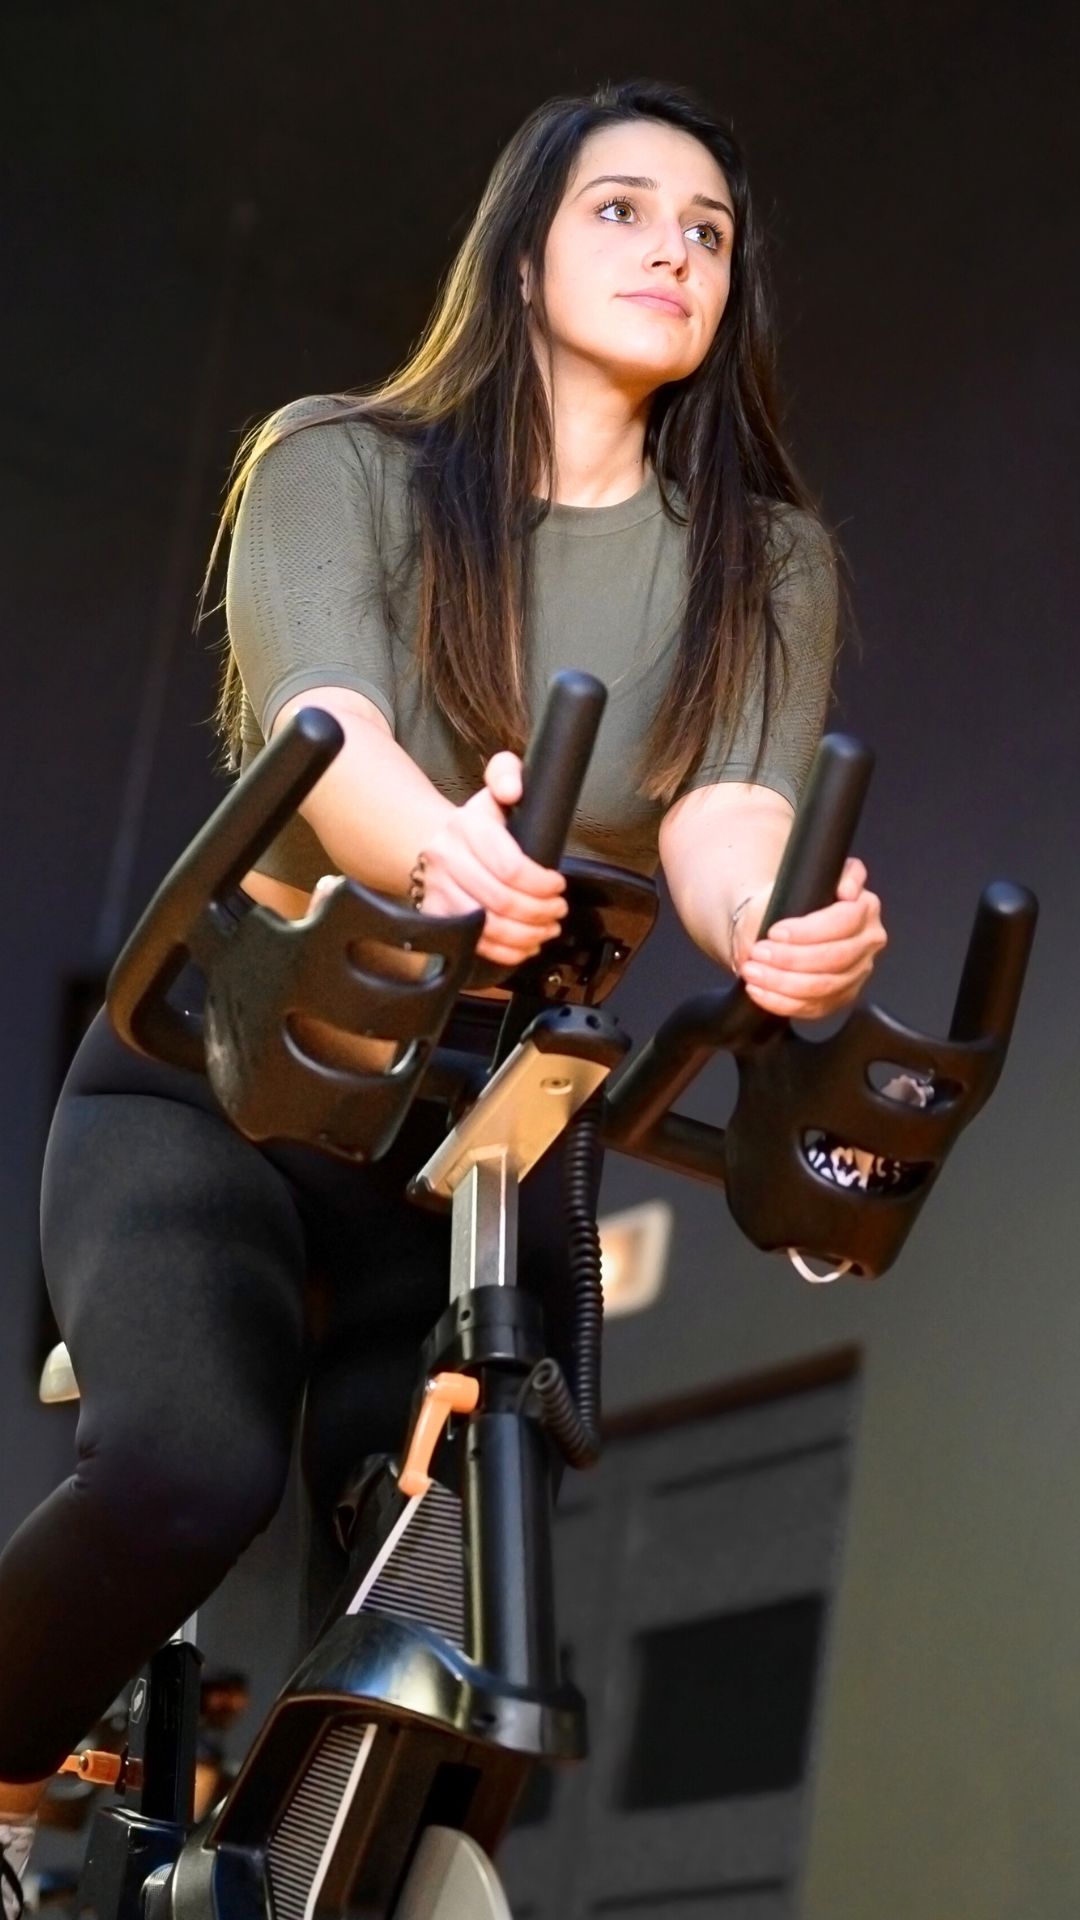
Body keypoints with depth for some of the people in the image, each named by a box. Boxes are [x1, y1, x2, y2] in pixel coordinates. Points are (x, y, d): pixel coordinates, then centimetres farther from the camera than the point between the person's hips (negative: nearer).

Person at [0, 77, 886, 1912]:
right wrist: (444, 855, -46)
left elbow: (725, 816, -13)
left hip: (488, 1131, 3)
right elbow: (326, 735, -21)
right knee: (187, 1469, -29)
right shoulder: (339, 465, -2)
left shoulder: (767, 561, 6)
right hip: (225, 1080, -3)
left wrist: (783, 933, -39)